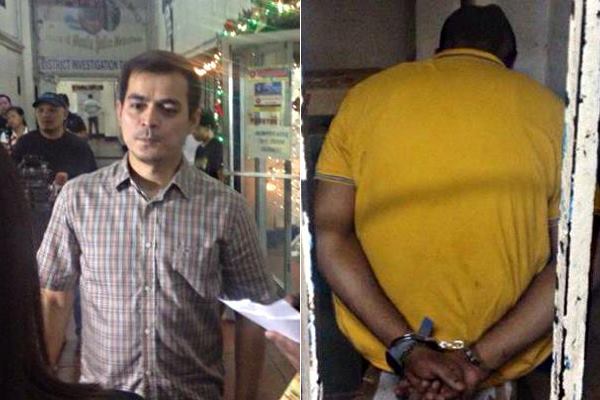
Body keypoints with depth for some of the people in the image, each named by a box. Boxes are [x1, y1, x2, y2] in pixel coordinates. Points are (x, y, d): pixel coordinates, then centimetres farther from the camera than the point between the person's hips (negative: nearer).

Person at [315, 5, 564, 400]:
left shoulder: (365, 95, -4)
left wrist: (405, 347, -16)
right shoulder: (548, 108, -5)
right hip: (512, 352, 0)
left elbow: (331, 237, -12)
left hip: (383, 340, 1)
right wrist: (480, 358, -14)